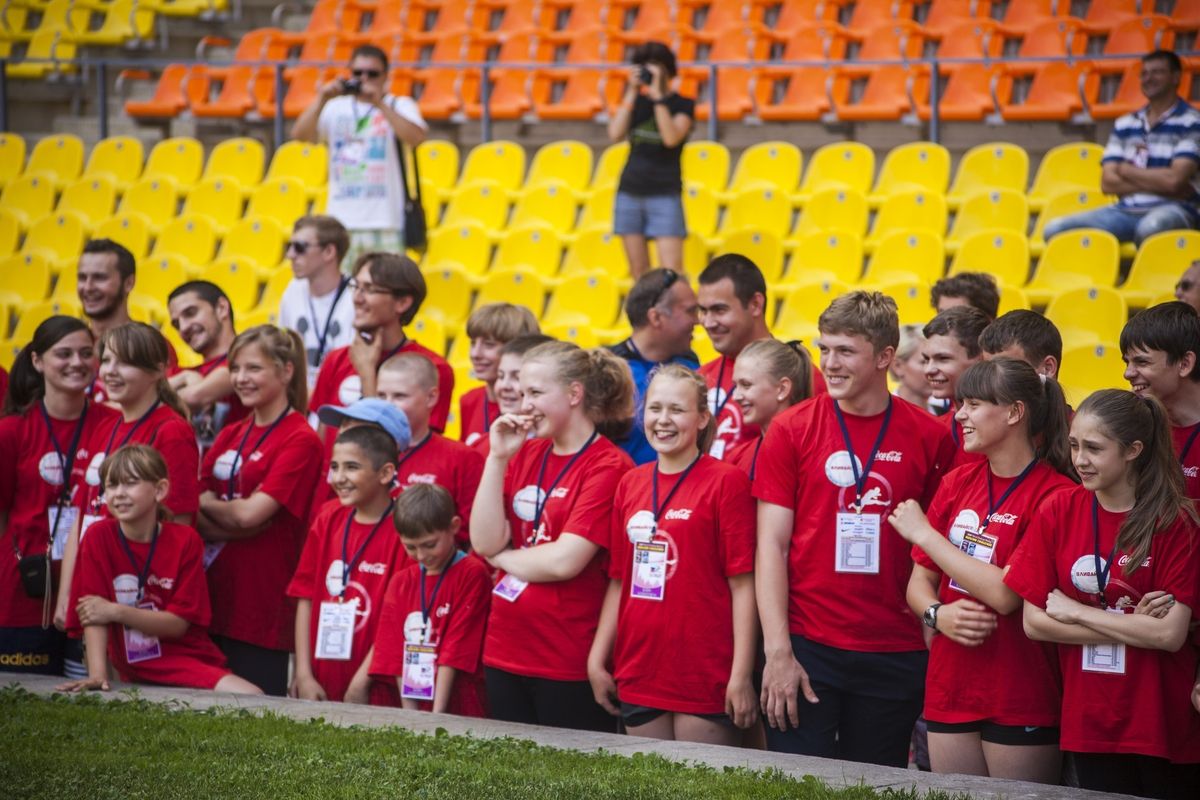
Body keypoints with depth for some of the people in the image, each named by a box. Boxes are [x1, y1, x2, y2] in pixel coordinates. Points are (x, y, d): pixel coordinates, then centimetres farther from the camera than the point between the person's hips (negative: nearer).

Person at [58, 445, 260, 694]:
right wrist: (97, 674, -19)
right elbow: (93, 616, -6)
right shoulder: (99, 537, -1)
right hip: (135, 674, 0)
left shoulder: (185, 540, 0)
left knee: (253, 700, -24)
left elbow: (179, 623, -4)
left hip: (188, 661, 0)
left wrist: (116, 611, -13)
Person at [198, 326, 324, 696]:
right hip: (214, 600, 7)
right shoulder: (229, 437, 15)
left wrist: (207, 503, 3)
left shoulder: (300, 440, -7)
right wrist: (235, 513, -12)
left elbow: (250, 514, -15)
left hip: (263, 607, -7)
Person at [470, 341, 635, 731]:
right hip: (505, 654, 7)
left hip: (569, 667, -7)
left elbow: (565, 561, -19)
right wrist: (498, 458, -3)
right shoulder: (526, 455, 10)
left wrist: (503, 557, -2)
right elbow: (484, 542, 1)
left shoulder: (608, 466, -11)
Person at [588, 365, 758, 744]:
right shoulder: (630, 484, 11)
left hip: (706, 680, -5)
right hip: (638, 676, 5)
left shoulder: (727, 481, -5)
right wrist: (597, 660, 11)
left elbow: (742, 583, -8)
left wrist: (742, 674, -13)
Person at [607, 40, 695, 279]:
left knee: (670, 272, -13)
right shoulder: (636, 101, 11)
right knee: (638, 272, 4)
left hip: (664, 194, -4)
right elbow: (615, 135, -4)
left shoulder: (683, 105, 0)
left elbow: (671, 138, -18)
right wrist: (632, 93, -6)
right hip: (630, 191, 4)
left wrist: (658, 95, -17)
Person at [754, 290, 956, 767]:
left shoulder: (929, 438, 2)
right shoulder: (791, 431, 0)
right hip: (806, 649, -1)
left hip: (896, 656, 1)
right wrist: (778, 651, -9)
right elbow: (771, 545, -2)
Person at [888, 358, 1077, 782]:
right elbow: (919, 582, 13)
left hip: (1021, 705, -6)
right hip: (949, 693, 6)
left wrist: (923, 532, -10)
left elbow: (1006, 595, -18)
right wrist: (938, 615, -11)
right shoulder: (957, 482, 8)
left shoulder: (1054, 494, -12)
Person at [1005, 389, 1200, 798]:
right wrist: (1132, 627, -11)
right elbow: (1034, 622, -3)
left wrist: (1075, 612, -9)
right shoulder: (1058, 512, 0)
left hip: (1164, 729, -3)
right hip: (1089, 728, 3)